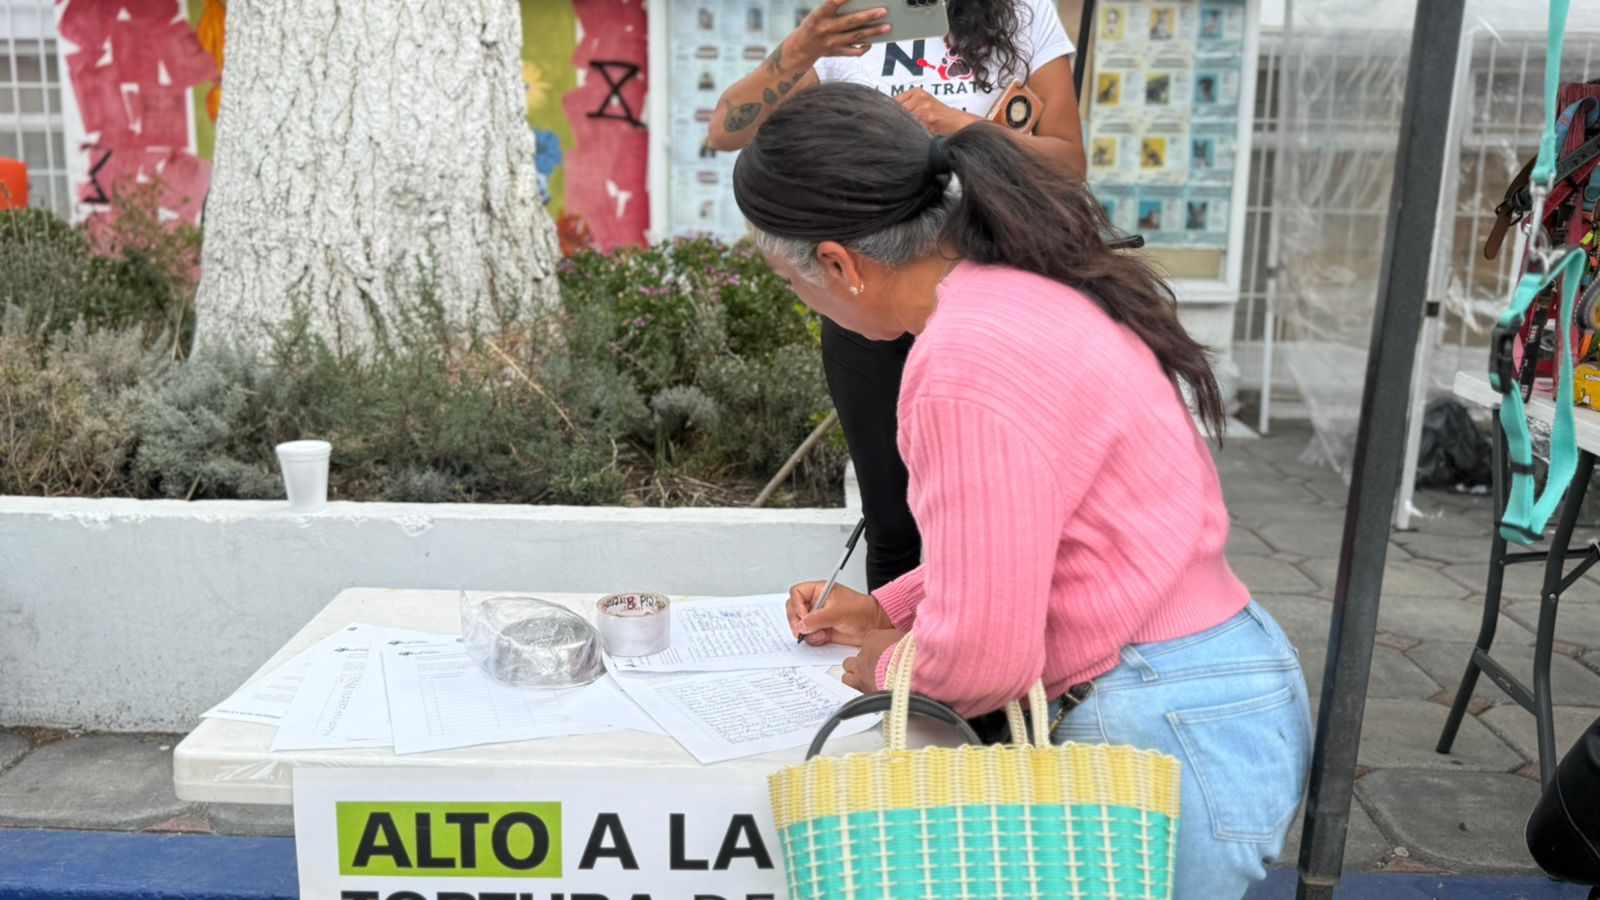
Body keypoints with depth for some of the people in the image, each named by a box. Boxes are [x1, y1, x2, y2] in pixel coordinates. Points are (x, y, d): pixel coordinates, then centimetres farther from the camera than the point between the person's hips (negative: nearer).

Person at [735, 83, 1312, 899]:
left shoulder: (969, 361, -26)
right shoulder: (1029, 290, 5)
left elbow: (981, 661, -22)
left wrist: (890, 665, 0)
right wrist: (886, 609, 17)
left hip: (1174, 733, -9)